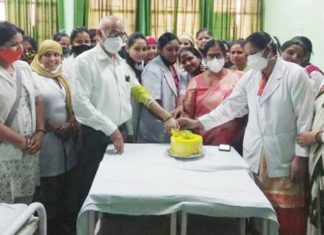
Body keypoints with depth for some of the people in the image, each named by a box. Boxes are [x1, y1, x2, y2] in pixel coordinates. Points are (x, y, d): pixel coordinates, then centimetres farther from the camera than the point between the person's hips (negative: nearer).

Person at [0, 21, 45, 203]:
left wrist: (40, 132, -1)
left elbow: (37, 100, 12)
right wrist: (21, 141, -12)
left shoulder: (24, 67, 8)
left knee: (26, 204, 15)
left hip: (29, 152, 6)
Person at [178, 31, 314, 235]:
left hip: (284, 157, -4)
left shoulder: (295, 74, -9)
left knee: (288, 216, 4)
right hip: (255, 155, 5)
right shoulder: (250, 76, 6)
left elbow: (305, 117, -10)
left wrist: (301, 155, -12)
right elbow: (230, 106, 6)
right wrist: (197, 122, -1)